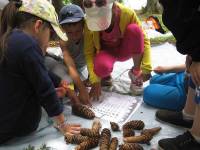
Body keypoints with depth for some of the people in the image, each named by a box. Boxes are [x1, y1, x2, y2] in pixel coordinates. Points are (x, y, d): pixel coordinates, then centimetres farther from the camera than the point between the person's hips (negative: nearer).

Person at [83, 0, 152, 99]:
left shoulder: (127, 13, -26)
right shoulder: (90, 22, -24)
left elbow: (144, 40, -18)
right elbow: (89, 52, -19)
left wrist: (146, 68, -25)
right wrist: (95, 80, -28)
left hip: (124, 50, 1)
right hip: (106, 52, -1)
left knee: (134, 29, -31)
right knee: (101, 67, -37)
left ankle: (136, 73, -11)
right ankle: (106, 76, 4)